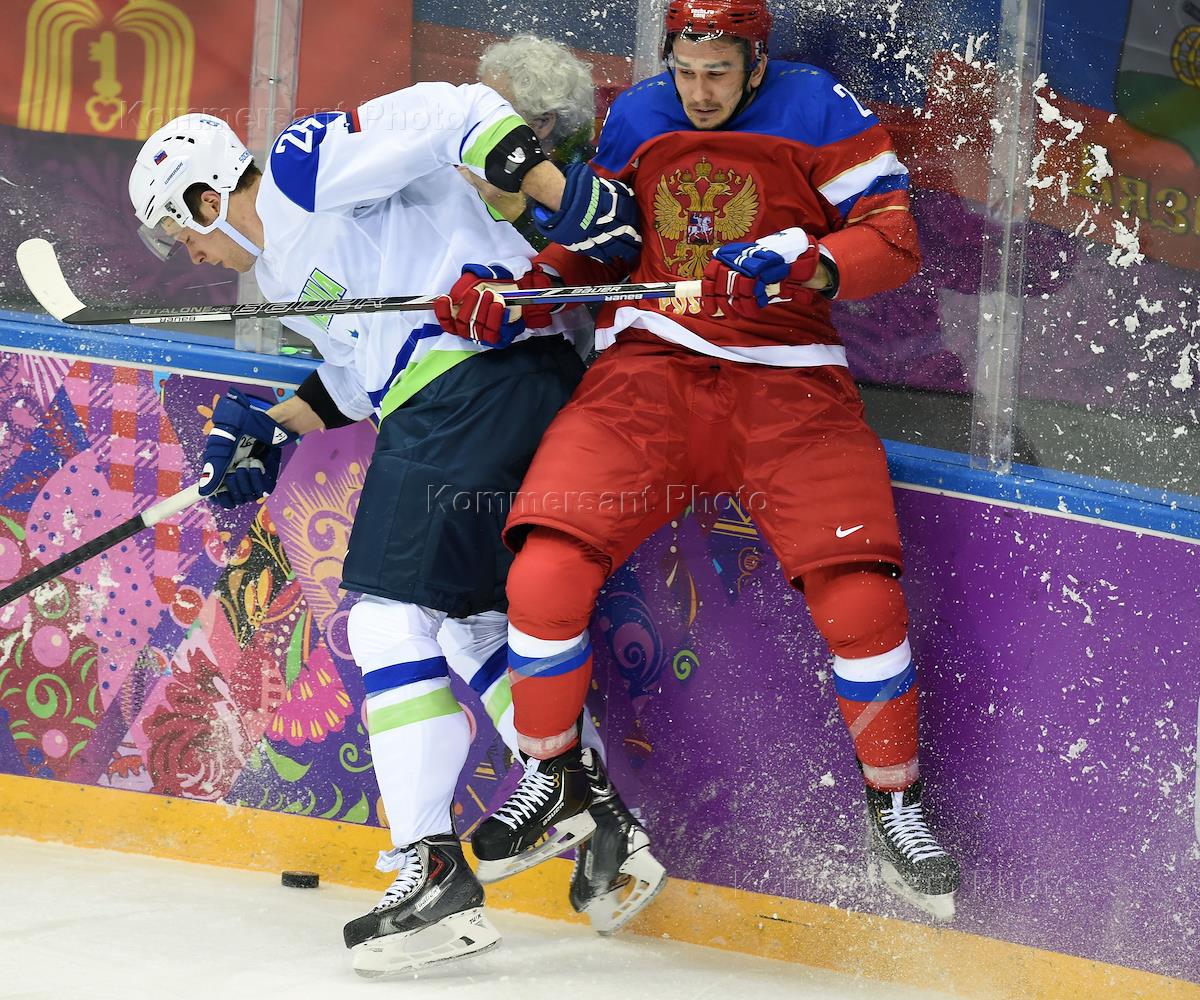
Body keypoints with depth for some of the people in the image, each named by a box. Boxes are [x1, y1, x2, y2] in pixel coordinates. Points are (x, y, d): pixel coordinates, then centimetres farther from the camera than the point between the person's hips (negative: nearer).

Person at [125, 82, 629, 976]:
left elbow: (454, 116, -14)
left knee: (396, 611, -12)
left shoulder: (304, 165, -5)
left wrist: (575, 202, -23)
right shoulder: (279, 264, 25)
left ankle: (434, 870, -14)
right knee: (471, 614, 17)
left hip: (486, 371, -11)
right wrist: (270, 431, 21)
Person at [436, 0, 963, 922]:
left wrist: (804, 264, -26)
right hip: (650, 364, 3)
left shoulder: (817, 110, -2)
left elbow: (895, 240, -8)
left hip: (788, 379, -3)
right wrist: (512, 295, 1)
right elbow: (592, 253, 19)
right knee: (545, 571, -16)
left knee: (860, 596, -19)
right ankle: (554, 779, 8)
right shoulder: (637, 118, 11)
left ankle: (896, 805, 4)